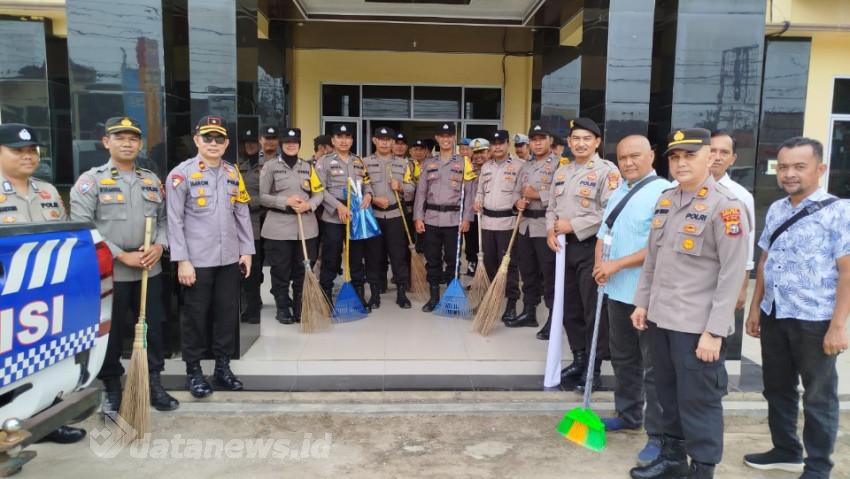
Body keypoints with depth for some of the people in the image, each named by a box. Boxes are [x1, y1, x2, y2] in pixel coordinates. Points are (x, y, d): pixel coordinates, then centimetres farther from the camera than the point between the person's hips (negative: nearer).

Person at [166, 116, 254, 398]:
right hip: (197, 260, -5)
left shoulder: (233, 173, 10)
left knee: (227, 312, 11)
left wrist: (246, 251, 9)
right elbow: (175, 220, -9)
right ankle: (193, 371, 21)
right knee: (196, 315, 6)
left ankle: (223, 367, 25)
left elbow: (242, 214, 13)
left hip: (229, 258, 5)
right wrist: (182, 260, -13)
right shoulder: (182, 173, -6)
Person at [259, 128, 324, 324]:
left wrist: (308, 205, -11)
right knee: (280, 270, 3)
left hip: (306, 226, 3)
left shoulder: (308, 166, 12)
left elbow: (319, 193, 9)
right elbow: (262, 196, -2)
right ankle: (282, 309, 16)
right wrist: (286, 202, -15)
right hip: (278, 227, -3)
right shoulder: (270, 165, 2)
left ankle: (300, 308, 18)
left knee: (303, 270, 6)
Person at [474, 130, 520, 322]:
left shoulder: (517, 166, -3)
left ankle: (511, 303, 3)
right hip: (487, 221, 5)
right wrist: (477, 202, 2)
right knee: (489, 261, 11)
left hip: (507, 221, -5)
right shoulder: (485, 167, 14)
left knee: (508, 263, -4)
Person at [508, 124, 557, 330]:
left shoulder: (558, 164, -8)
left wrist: (537, 195, -14)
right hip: (525, 224, 8)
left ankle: (554, 318, 7)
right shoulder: (526, 166, 17)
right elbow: (516, 190, 19)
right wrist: (518, 201, -3)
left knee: (549, 274, -2)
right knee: (528, 271, 15)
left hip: (545, 226, -8)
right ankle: (529, 313, 26)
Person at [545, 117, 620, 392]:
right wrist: (550, 230, -1)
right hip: (565, 247, 7)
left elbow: (610, 212, -18)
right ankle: (579, 359, 28)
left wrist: (573, 225, -16)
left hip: (591, 247, -7)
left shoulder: (607, 171, -8)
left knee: (594, 310, -1)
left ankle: (594, 368, 10)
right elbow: (551, 207, 19)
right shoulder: (562, 172, 15)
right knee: (570, 309, 14)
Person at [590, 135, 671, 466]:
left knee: (654, 366, 0)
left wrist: (618, 264, -18)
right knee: (623, 358, 20)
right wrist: (599, 264, -2)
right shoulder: (619, 191, 13)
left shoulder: (664, 192, -14)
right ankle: (628, 415, 37)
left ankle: (659, 436, 11)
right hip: (617, 290, 8)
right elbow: (604, 233, 17)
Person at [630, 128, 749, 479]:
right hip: (660, 318, 7)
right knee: (668, 394, 18)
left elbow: (732, 275, -15)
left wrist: (715, 331, -17)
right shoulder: (665, 200, 9)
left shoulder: (726, 206, -12)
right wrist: (642, 302, 13)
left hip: (697, 325, -6)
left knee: (699, 401, 5)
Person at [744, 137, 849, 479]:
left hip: (814, 320, -6)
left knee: (818, 396, 10)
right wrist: (755, 308, 13)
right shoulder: (775, 210, 8)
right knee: (777, 388, 17)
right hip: (773, 316, 6)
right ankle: (786, 450, 36)